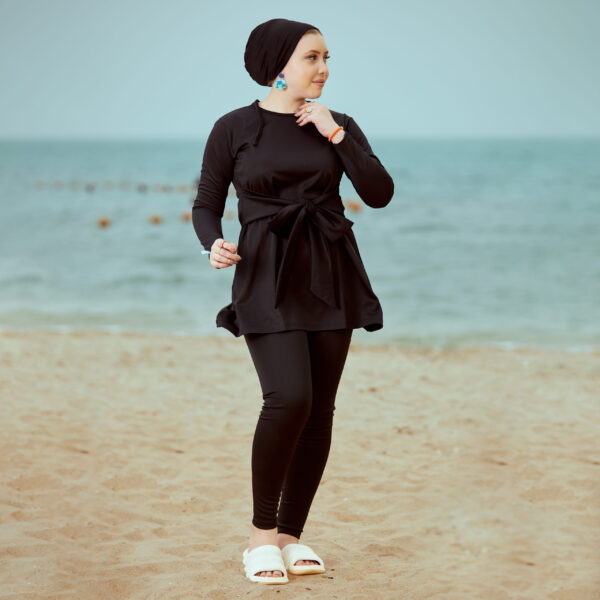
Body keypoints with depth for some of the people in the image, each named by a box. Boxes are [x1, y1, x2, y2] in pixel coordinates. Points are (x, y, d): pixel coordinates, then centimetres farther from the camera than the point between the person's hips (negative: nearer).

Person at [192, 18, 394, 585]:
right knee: (289, 399, -20)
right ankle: (262, 532, -2)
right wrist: (214, 245, -15)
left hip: (331, 277, 4)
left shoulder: (338, 126, 8)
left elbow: (379, 194, -3)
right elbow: (206, 204, 5)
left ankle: (291, 535, 16)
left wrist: (335, 135, -9)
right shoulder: (233, 128, 0)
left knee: (320, 410, 2)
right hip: (267, 281, -4)